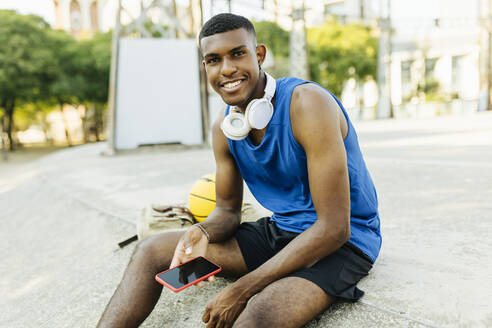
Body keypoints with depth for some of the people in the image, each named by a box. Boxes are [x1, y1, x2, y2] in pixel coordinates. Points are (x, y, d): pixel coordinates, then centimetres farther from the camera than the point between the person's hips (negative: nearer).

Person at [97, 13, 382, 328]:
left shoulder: (308, 104, -23)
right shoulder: (223, 128, -1)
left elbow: (334, 228, -25)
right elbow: (228, 209, 9)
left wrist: (241, 290, -24)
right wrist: (203, 231, -17)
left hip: (342, 240, -6)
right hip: (279, 231, 7)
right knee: (151, 250, -1)